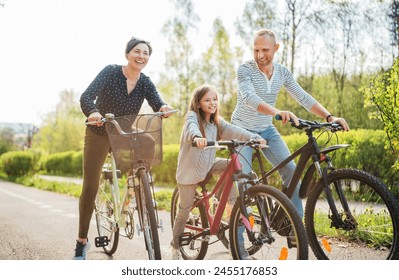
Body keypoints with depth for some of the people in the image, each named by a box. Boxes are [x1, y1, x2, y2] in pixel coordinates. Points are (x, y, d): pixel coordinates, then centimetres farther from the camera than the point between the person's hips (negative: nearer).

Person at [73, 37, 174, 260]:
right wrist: (93, 112, -51)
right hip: (99, 134, -3)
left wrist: (164, 107, -46)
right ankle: (82, 241, 9)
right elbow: (87, 96, -29)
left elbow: (156, 103, -22)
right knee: (90, 187, -3)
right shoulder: (111, 72, -16)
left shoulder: (145, 82, -5)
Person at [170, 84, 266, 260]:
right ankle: (175, 245, 16)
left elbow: (234, 131, -11)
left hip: (208, 166, 5)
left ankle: (232, 203, -6)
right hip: (189, 170, -5)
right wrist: (196, 137, -60)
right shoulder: (192, 116, -12)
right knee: (185, 209, -1)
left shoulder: (217, 123, 5)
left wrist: (254, 137, -29)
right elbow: (191, 127, -35)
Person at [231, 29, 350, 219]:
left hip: (267, 130, 5)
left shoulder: (282, 73, -2)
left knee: (291, 171, -9)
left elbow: (303, 98, -6)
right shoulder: (245, 70, -18)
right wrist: (277, 112, -52)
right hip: (243, 130, -4)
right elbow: (249, 98, -35)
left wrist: (329, 117, -21)